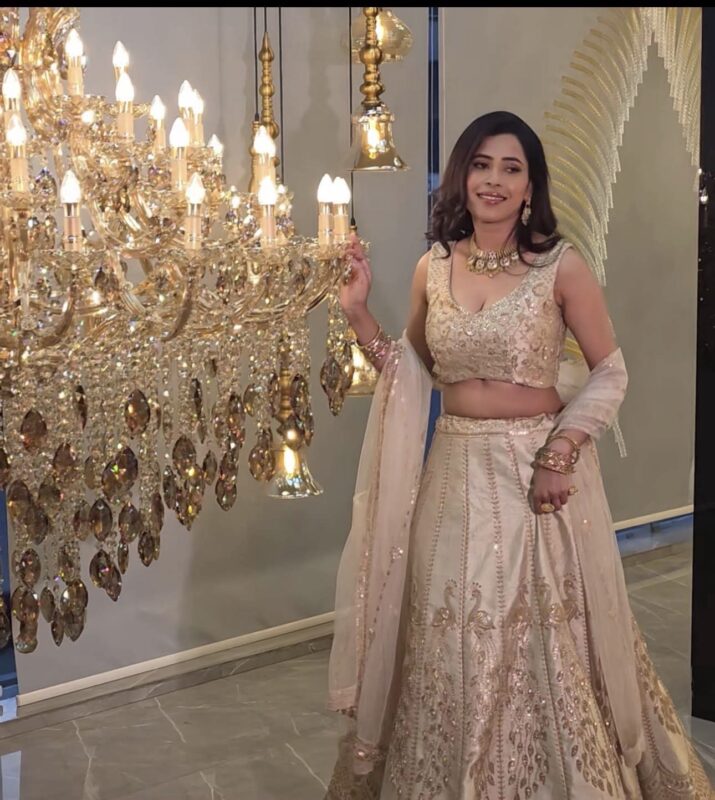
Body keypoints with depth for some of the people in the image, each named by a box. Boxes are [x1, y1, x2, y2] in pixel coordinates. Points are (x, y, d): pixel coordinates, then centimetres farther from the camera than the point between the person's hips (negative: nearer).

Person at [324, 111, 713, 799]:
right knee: (451, 641, 11)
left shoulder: (560, 265, -8)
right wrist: (358, 311, -1)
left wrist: (561, 452, -15)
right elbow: (414, 372, 12)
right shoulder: (433, 267, 4)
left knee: (542, 640, 6)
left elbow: (610, 373, -3)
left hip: (537, 468, -3)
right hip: (455, 472, 4)